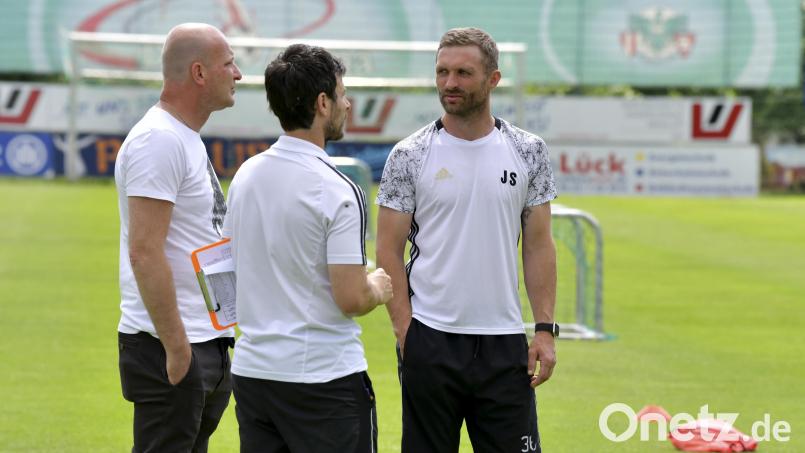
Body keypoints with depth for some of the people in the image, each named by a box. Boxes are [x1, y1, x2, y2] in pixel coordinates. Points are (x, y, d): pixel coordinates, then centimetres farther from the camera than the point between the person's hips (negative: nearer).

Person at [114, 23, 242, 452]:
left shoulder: (187, 139, 16)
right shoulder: (158, 141, -16)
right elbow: (145, 253, -22)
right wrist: (175, 348, -22)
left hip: (209, 344, 10)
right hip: (172, 348, -10)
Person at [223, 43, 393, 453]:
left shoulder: (245, 174, 6)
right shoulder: (335, 191, -17)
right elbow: (351, 299, -19)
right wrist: (378, 288, 2)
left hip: (252, 371, 7)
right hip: (324, 378, -7)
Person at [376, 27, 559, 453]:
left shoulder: (528, 152, 5)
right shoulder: (409, 156, -2)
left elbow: (538, 245, 7)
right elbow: (389, 251, -1)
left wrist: (545, 328, -1)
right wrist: (405, 332, -9)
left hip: (504, 339, 2)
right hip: (430, 339, -1)